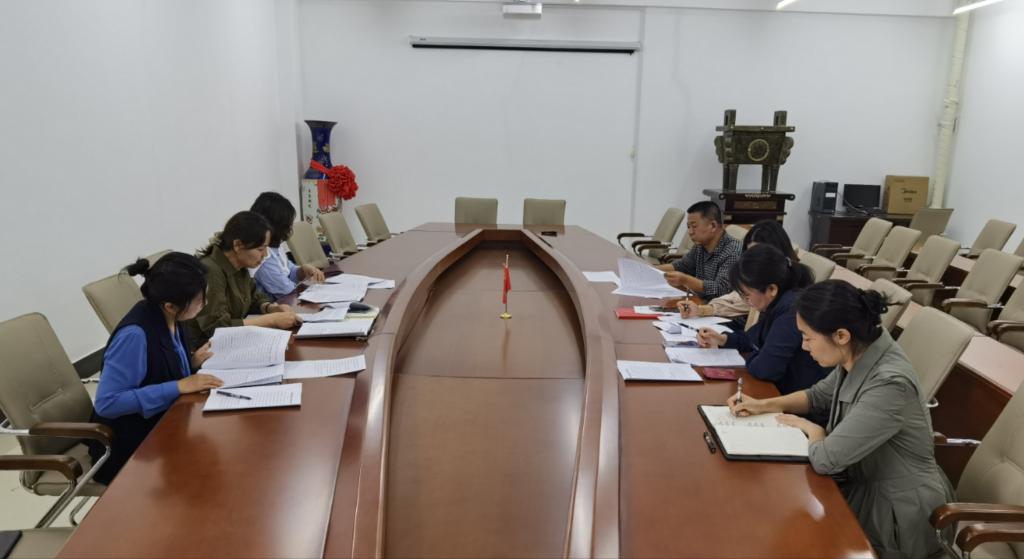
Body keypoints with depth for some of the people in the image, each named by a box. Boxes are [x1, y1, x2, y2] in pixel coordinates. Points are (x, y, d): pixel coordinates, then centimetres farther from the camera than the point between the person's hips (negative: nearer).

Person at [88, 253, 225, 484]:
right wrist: (178, 387, -27)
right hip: (130, 446, -7)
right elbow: (107, 402, -27)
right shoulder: (135, 335, -27)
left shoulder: (168, 318, -3)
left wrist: (192, 363, -5)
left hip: (163, 424, 7)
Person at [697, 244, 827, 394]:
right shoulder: (780, 303, 3)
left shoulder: (792, 310, -25)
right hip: (781, 388, 8)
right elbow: (756, 338, 21)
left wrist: (751, 359, -7)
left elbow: (765, 369, -28)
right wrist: (723, 339, 6)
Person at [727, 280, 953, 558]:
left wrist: (809, 428, -8)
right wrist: (764, 405, 1)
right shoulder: (860, 355, -8)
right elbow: (820, 395, 13)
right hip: (868, 481, 7)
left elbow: (824, 459, -29)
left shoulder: (889, 384, -33)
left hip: (900, 513, -7)